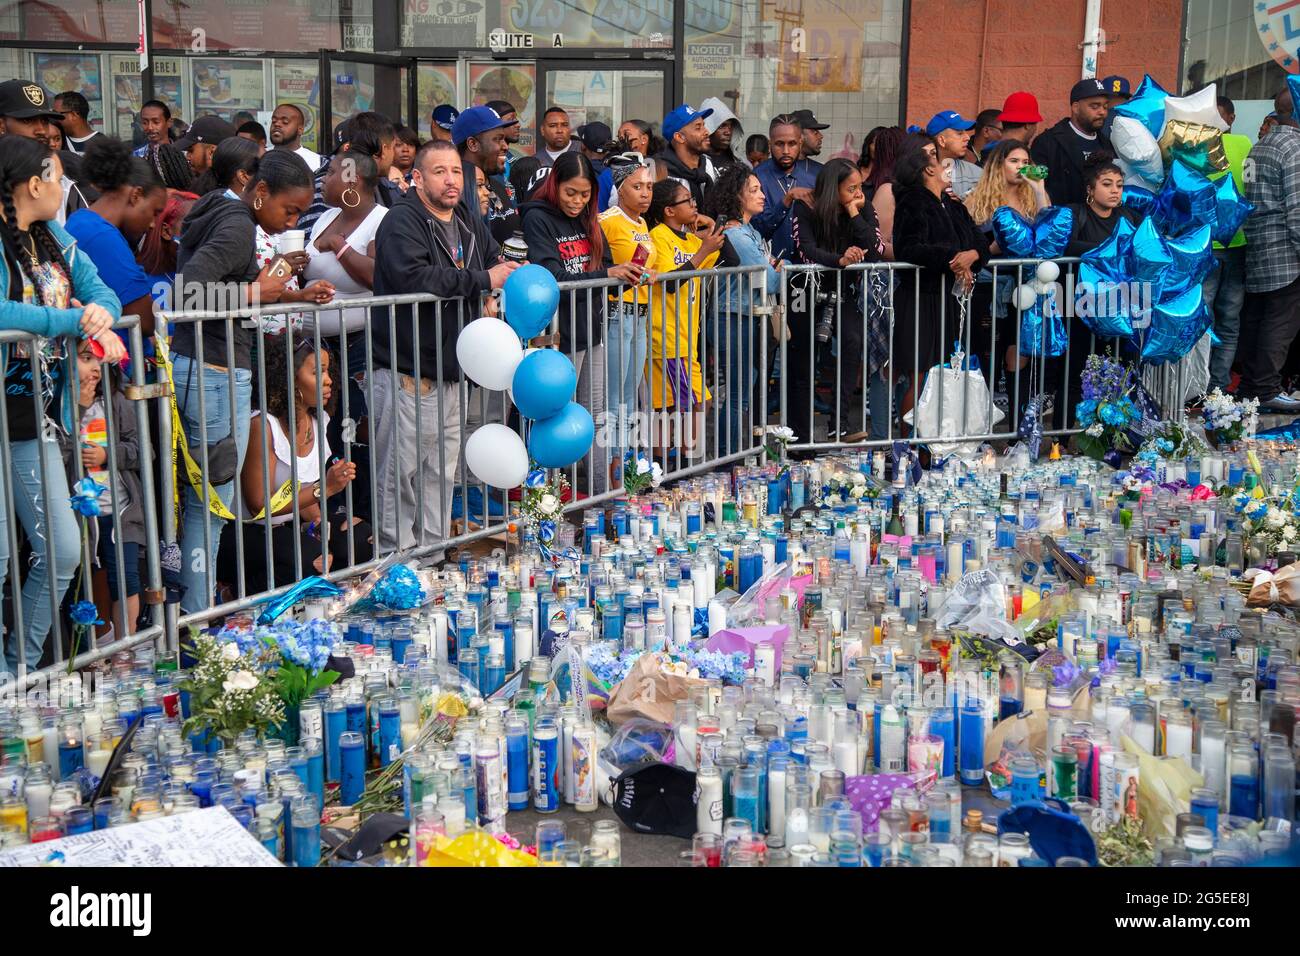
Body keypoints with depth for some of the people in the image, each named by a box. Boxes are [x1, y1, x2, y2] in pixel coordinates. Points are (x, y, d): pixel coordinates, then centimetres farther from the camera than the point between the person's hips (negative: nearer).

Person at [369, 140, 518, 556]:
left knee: (442, 474, 15)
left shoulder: (470, 223, 15)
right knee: (399, 477, -5)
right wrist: (482, 280, -19)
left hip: (451, 373, 8)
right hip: (406, 376, -8)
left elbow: (498, 269, 27)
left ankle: (436, 556, 25)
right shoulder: (402, 222, -10)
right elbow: (414, 278, -26)